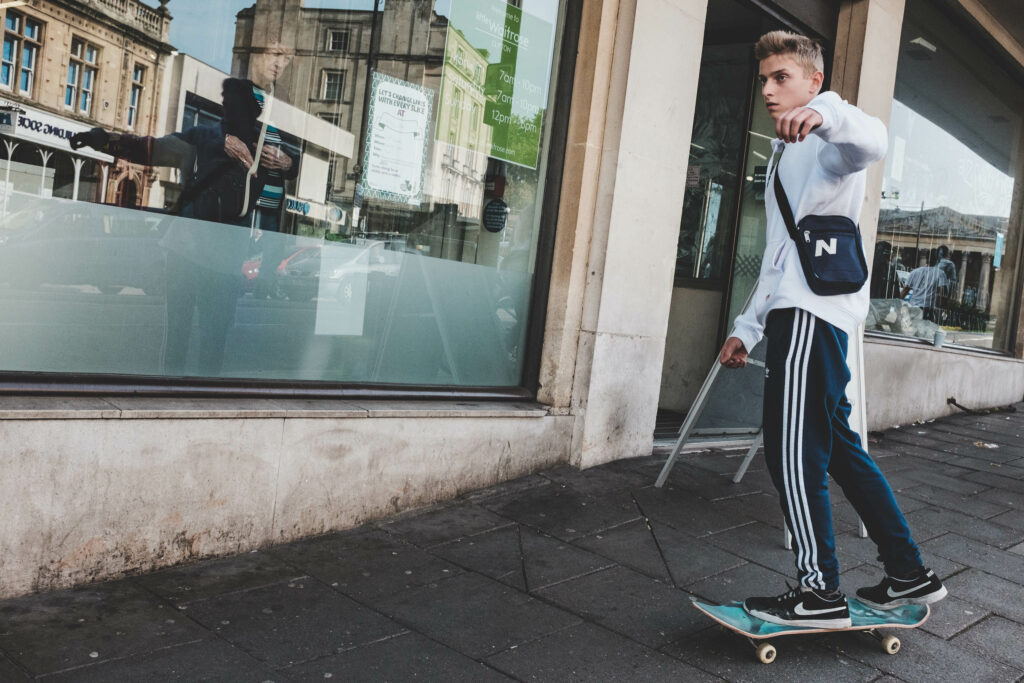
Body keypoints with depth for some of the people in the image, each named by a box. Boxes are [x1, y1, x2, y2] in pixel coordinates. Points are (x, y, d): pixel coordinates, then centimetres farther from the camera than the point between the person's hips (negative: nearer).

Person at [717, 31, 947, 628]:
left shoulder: (828, 134, 2)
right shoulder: (787, 155, 31)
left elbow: (873, 141, -26)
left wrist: (825, 114, -47)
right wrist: (749, 328, 25)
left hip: (814, 310, -10)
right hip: (796, 311, 10)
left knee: (794, 451, -11)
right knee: (838, 446, 12)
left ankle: (820, 591, -4)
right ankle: (909, 576, 20)